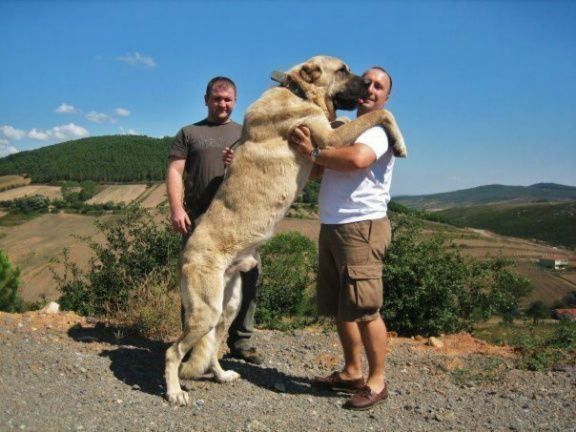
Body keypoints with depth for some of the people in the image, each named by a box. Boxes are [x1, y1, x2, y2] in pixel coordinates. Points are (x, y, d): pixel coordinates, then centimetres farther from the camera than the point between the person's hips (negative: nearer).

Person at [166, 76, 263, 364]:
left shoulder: (245, 133, 19)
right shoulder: (189, 133, 13)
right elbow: (175, 172, 3)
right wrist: (176, 208, -10)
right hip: (199, 219, -2)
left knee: (248, 277, 2)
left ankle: (241, 341, 16)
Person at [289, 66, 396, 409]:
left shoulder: (380, 128, -5)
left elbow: (358, 159, -26)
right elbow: (318, 170, 16)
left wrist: (313, 152, -15)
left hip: (362, 227, -8)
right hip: (331, 227, 9)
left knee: (364, 309, -7)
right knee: (340, 307, 13)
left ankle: (377, 381, 7)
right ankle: (352, 372, 26)